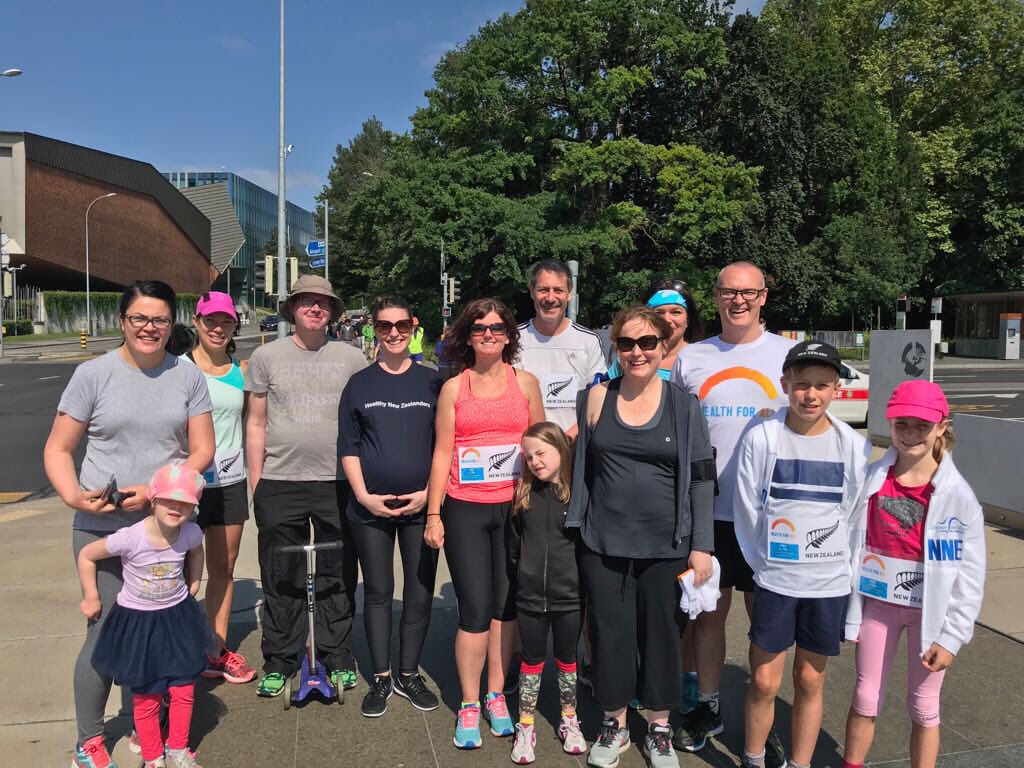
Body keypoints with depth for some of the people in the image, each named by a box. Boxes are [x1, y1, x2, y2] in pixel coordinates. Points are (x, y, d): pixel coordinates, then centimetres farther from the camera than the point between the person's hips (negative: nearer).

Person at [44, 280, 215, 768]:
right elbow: (58, 449, 1)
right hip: (101, 528, -2)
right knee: (107, 632, 0)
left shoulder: (188, 377, 3)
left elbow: (202, 451, 1)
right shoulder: (93, 374, -2)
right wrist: (74, 496, -17)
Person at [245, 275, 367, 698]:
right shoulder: (267, 356, 6)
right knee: (281, 579, 8)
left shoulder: (351, 358, 5)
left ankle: (338, 658, 22)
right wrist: (256, 481, 3)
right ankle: (279, 662, 23)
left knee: (337, 578, 8)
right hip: (279, 483, 0)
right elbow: (256, 422, 7)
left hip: (337, 483, 0)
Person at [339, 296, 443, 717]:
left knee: (420, 593, 6)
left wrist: (430, 493, -7)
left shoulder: (432, 381, 3)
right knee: (377, 592, 9)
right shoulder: (359, 383, 5)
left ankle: (408, 674, 23)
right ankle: (380, 678, 22)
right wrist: (364, 495, -7)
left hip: (421, 506, 0)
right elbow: (348, 446, 4)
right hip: (370, 507, 0)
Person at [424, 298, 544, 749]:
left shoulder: (525, 382, 5)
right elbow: (442, 453, 2)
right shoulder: (453, 388, 3)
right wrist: (433, 514, 0)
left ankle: (496, 697, 25)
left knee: (505, 606, 9)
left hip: (513, 508, 2)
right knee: (475, 609, -1)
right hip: (464, 510, -1)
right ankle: (469, 707, 15)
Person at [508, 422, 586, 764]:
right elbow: (514, 545, 7)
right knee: (531, 661, 14)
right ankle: (525, 727, 27)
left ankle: (569, 721, 35)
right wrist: (518, 577, 5)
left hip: (569, 595, -2)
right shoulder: (523, 495, -1)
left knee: (567, 659, 17)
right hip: (529, 596, 2)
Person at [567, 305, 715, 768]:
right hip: (603, 544, 1)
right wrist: (576, 528, 5)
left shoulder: (683, 405, -2)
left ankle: (659, 729, 32)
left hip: (666, 547, -1)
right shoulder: (596, 398, 1)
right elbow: (580, 466, 7)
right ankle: (614, 724, 31)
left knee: (662, 636, 11)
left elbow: (701, 478, -1)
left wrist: (701, 547, -4)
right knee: (610, 634, 9)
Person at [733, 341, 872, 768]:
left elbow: (857, 516, 3)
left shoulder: (854, 446, -5)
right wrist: (766, 564, 0)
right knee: (764, 681, 7)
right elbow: (747, 512, -3)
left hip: (830, 584, 1)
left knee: (810, 681, 13)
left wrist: (842, 566, 2)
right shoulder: (760, 438, -9)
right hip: (774, 581, -1)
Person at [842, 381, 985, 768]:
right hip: (877, 603, 2)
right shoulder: (870, 481, -7)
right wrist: (847, 612, 1)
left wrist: (952, 636, -9)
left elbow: (970, 573, -8)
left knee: (923, 706, 13)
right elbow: (850, 546, -1)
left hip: (930, 610, -2)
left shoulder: (958, 495, -12)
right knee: (865, 699, 14)